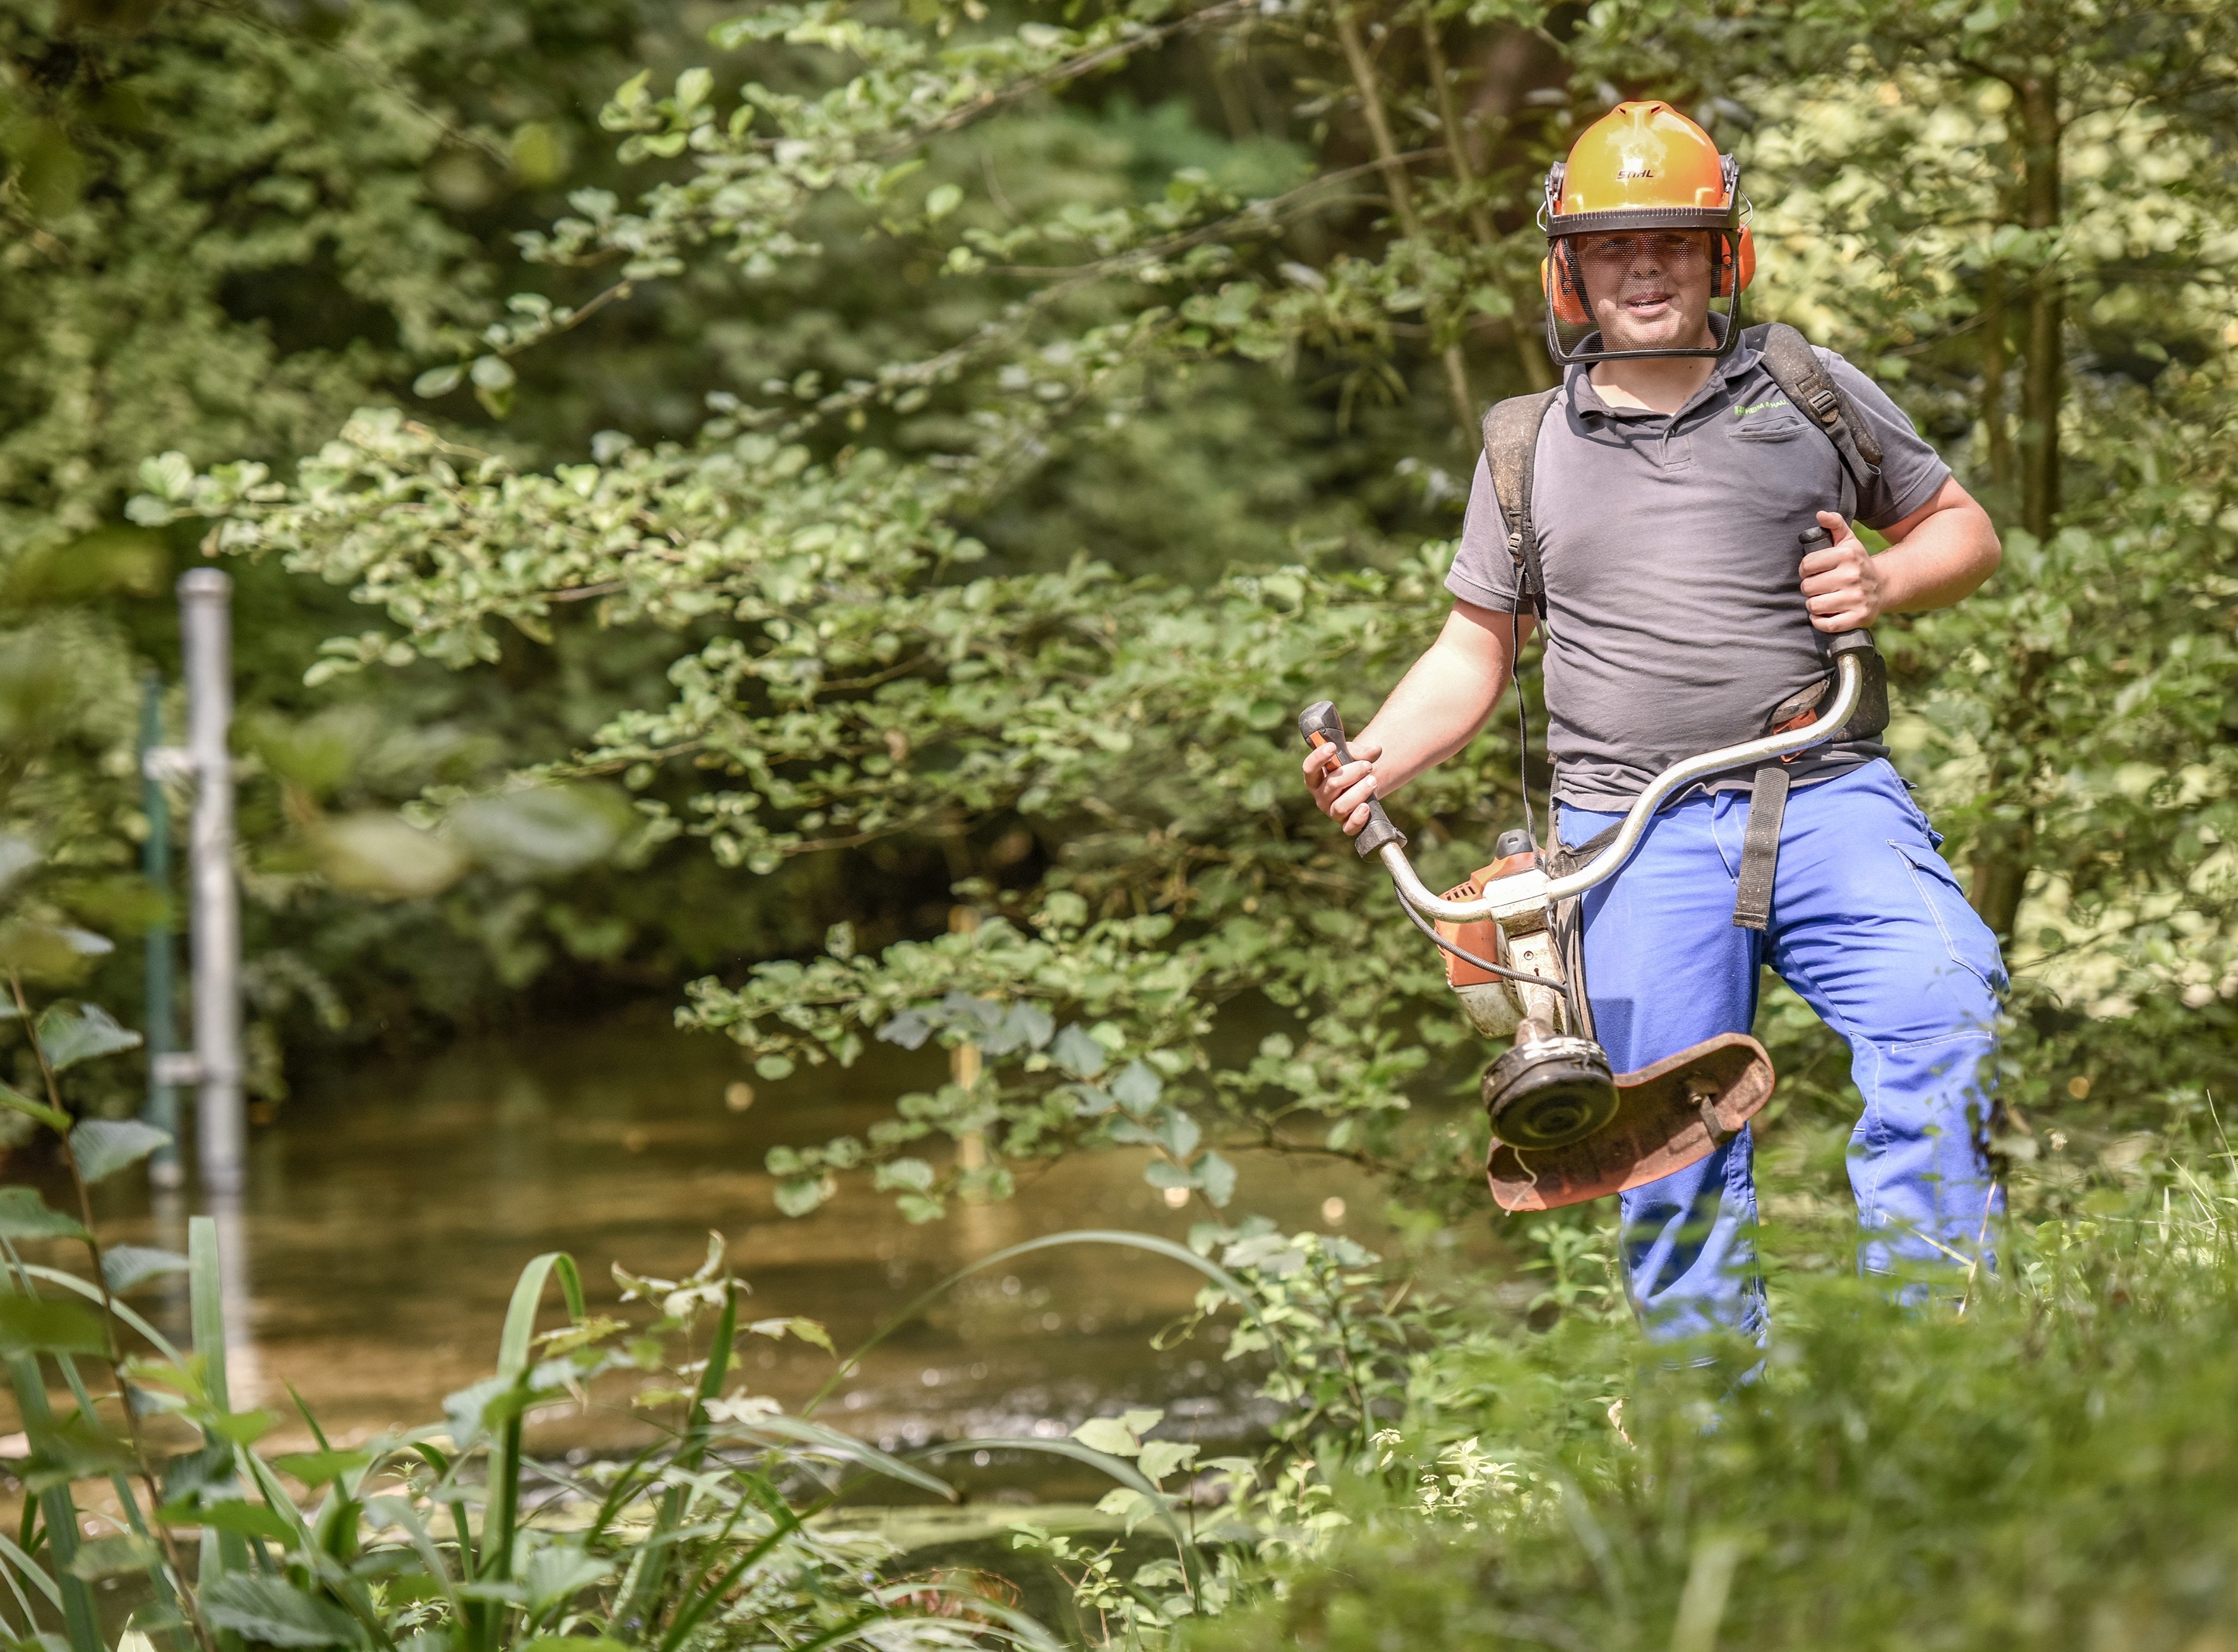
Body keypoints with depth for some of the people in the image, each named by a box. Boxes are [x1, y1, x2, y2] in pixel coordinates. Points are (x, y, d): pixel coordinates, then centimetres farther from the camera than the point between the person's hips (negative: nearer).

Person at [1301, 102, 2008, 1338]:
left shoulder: (1814, 393, 11)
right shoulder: (1531, 450, 14)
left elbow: (1964, 530, 19)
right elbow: (1474, 653, 17)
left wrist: (1886, 583, -4)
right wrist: (1372, 764, -1)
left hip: (1824, 801, -1)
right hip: (1635, 839, 1)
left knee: (1943, 1005, -26)